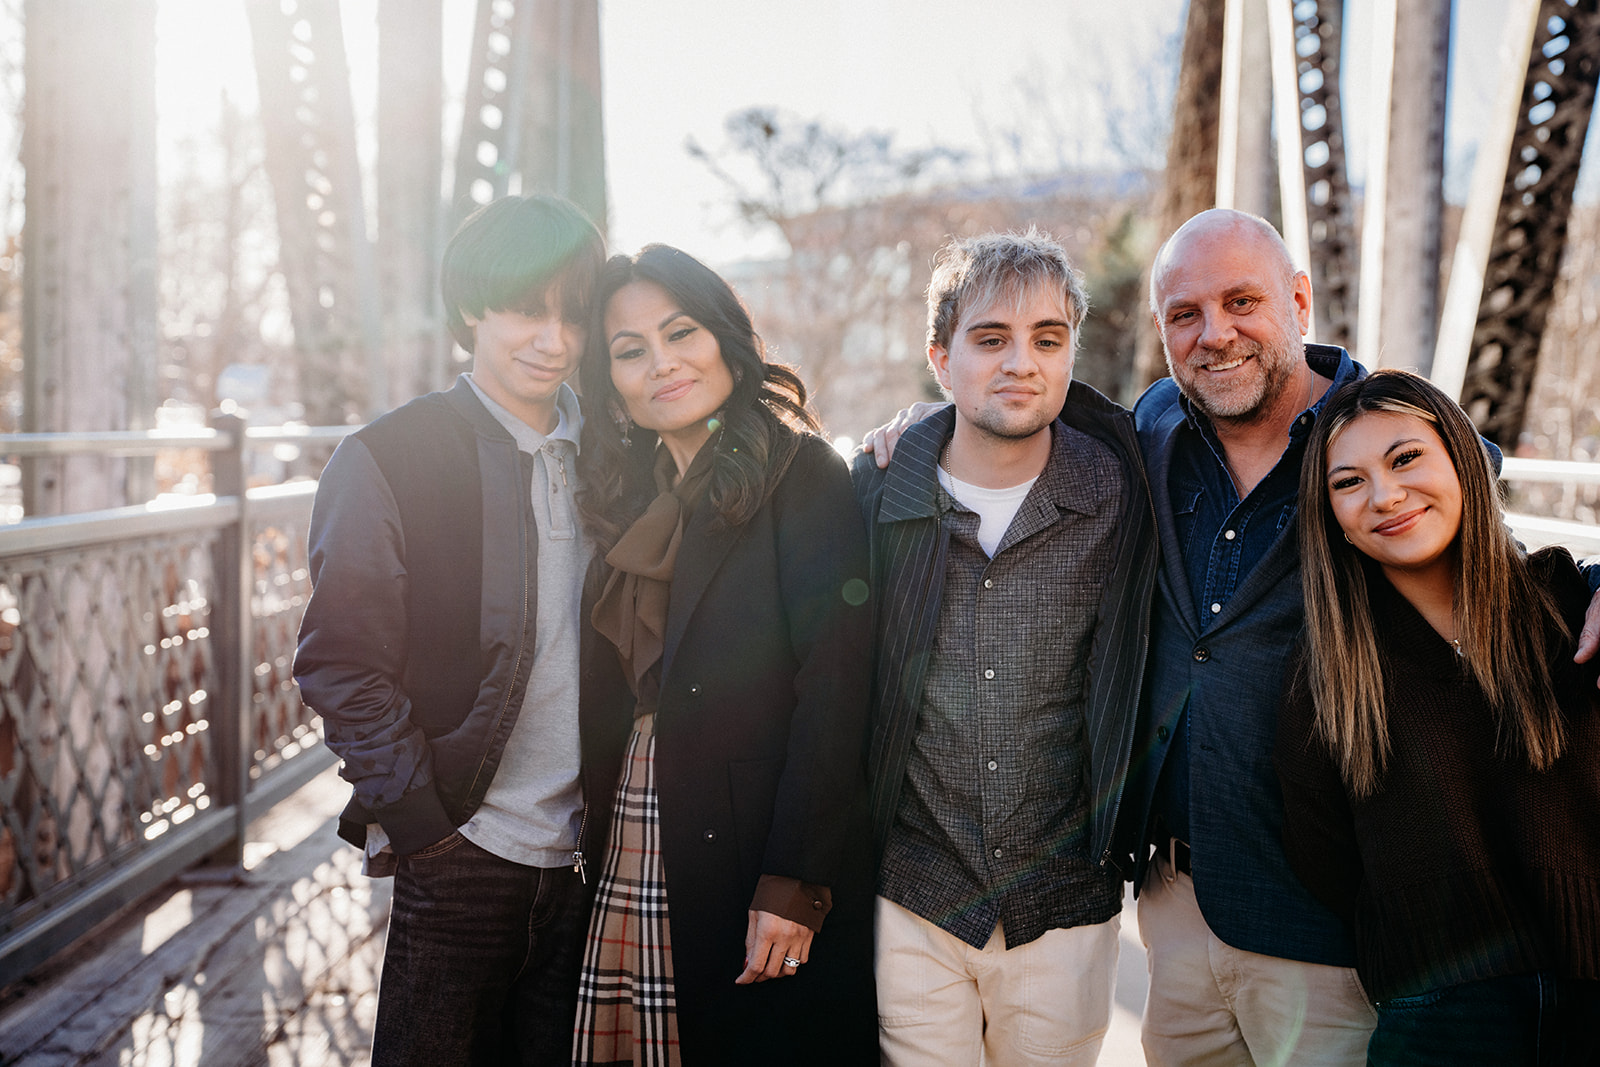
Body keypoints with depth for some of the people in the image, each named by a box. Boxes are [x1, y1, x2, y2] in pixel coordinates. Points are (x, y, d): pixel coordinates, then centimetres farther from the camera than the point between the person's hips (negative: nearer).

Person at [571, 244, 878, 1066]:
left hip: (760, 859, -5)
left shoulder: (802, 476, -8)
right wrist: (598, 833, 7)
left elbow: (834, 692, -15)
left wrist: (795, 883, -18)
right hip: (637, 852, 6)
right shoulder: (629, 498, 12)